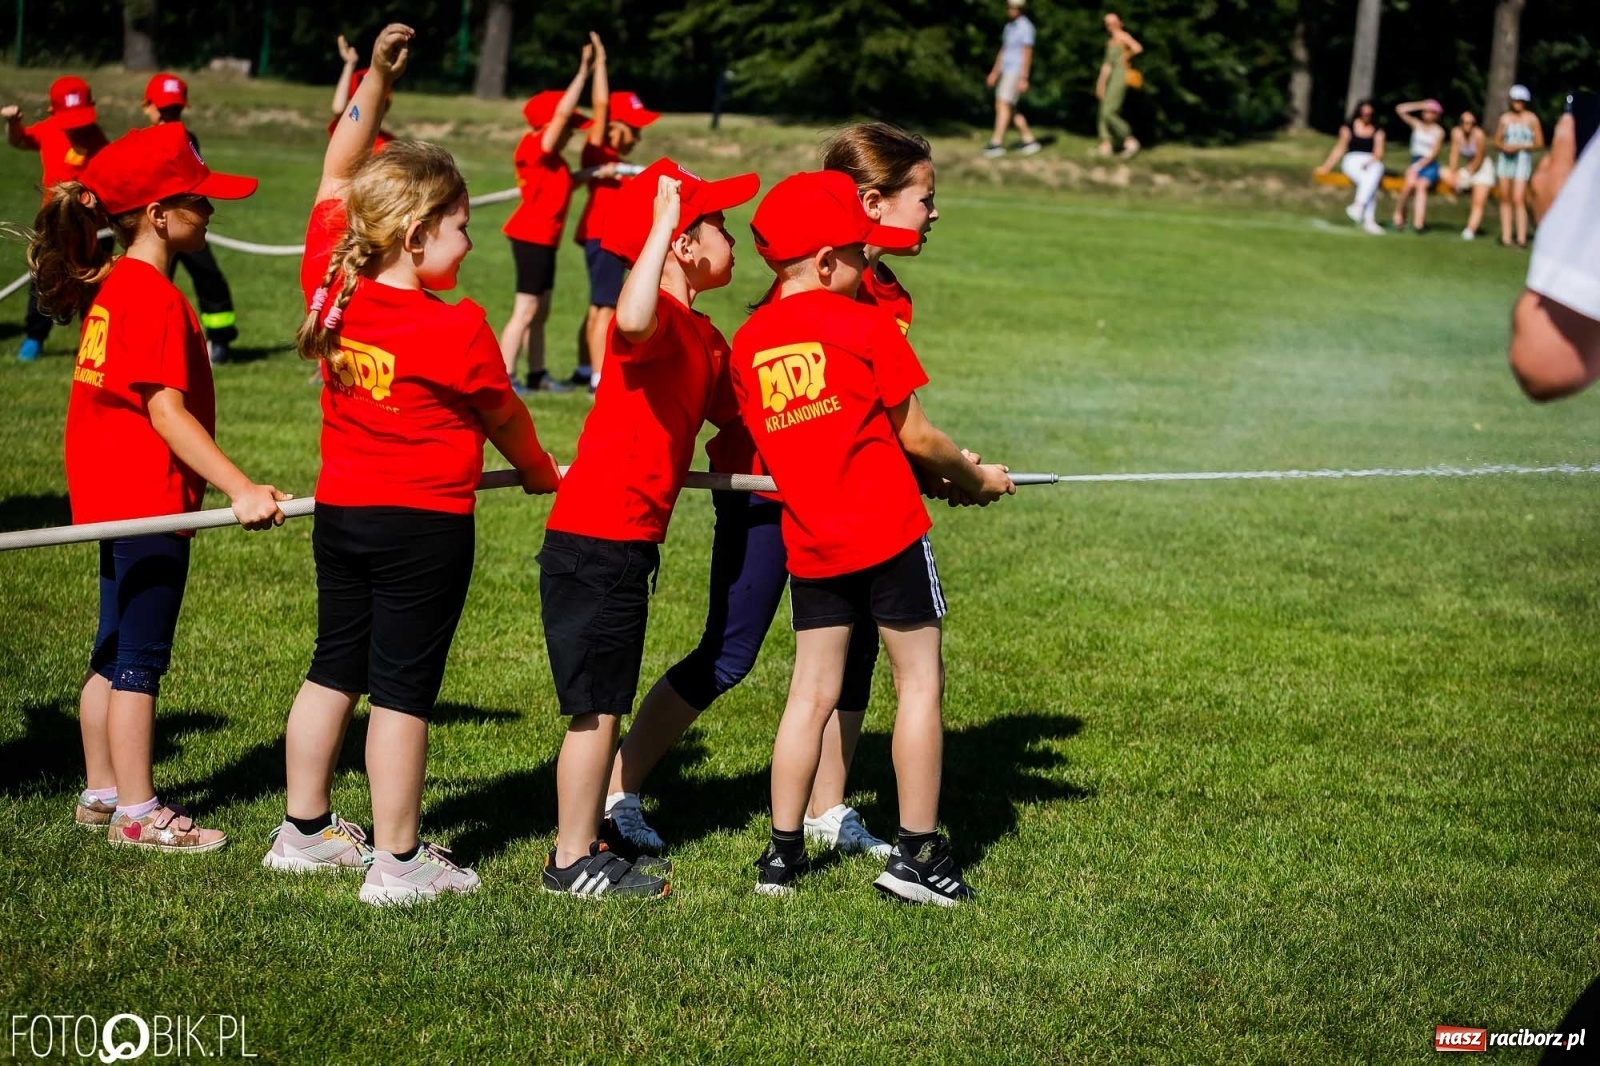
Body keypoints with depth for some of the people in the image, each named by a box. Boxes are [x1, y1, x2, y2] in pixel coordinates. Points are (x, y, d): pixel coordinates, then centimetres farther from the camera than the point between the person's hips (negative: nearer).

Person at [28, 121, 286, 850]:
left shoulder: (112, 285, 10)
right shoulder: (154, 297, -20)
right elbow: (166, 411, -25)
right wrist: (240, 489, -29)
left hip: (115, 495, 10)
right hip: (148, 499, -10)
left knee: (115, 652, 17)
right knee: (141, 658, -2)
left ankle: (102, 793, 26)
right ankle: (137, 812, 5)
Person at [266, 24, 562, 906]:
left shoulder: (330, 288, -4)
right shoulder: (456, 328, -19)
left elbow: (336, 175, 9)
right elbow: (501, 415, -2)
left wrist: (375, 80, 9)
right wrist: (540, 471, 17)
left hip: (340, 513, 7)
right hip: (425, 526, -6)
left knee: (333, 670, 17)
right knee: (403, 689, -1)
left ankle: (304, 831, 26)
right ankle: (399, 862, 6)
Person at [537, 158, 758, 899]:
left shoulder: (704, 337, 12)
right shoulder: (658, 318, -19)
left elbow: (739, 415, 24)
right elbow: (631, 320, -44)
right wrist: (660, 223, -38)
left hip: (629, 541, 10)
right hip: (596, 538, -10)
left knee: (604, 704, 16)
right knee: (595, 706, -3)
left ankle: (588, 844, 26)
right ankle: (572, 861, 5)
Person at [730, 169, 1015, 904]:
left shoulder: (748, 342, 6)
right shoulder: (865, 326, -8)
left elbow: (769, 444, 12)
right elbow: (914, 437, -4)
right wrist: (976, 478, 12)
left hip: (808, 539, 5)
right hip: (888, 535, -5)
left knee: (812, 691, 12)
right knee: (920, 681, 4)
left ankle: (783, 850, 12)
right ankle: (917, 851, 5)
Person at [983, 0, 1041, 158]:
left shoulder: (1025, 27, -12)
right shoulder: (1009, 26, 15)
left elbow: (1027, 54, -16)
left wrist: (1024, 78, -21)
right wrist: (994, 72, 22)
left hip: (1017, 72, -9)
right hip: (1006, 71, 9)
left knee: (1003, 105, -14)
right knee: (1009, 109, 9)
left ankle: (997, 143, -18)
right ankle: (1029, 139, 15)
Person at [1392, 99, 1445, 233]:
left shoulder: (1439, 131, 3)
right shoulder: (1416, 125, 10)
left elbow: (1433, 154, -5)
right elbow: (1400, 110, 3)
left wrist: (1419, 165, -17)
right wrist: (1420, 105, 0)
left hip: (1430, 165, -2)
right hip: (1416, 163, 2)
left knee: (1421, 184, -31)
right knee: (1410, 182, -32)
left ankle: (1418, 223, -43)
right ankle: (1399, 214, -18)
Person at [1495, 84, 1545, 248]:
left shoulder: (1531, 119, 1)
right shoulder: (1505, 118, 12)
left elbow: (1539, 143, 1)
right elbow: (1497, 141, 16)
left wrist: (1519, 147, -11)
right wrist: (1503, 147, -7)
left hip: (1522, 159, -4)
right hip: (1505, 159, 4)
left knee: (1518, 199, -14)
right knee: (1505, 199, 3)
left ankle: (1521, 238, -14)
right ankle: (1506, 236, 7)